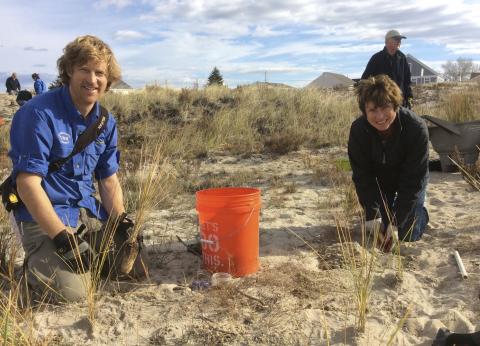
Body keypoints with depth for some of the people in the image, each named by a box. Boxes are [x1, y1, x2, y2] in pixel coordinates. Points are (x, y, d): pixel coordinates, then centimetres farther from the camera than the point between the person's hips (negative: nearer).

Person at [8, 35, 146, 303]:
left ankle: (84, 254, 23)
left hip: (89, 212, 7)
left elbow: (109, 179, 8)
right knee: (72, 292, -21)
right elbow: (27, 182, -21)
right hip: (43, 216, -6)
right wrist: (63, 237, -25)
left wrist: (120, 222, -8)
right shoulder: (39, 114, -18)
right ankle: (38, 261, 10)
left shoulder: (107, 122, 3)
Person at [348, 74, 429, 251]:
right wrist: (373, 216, -28)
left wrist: (395, 223, -31)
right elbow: (362, 177, -21)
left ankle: (420, 211, 27)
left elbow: (413, 179, -30)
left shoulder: (416, 128, -36)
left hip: (410, 180, -2)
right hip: (379, 179, 2)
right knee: (377, 228, 0)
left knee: (409, 233, -5)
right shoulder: (358, 130, -29)